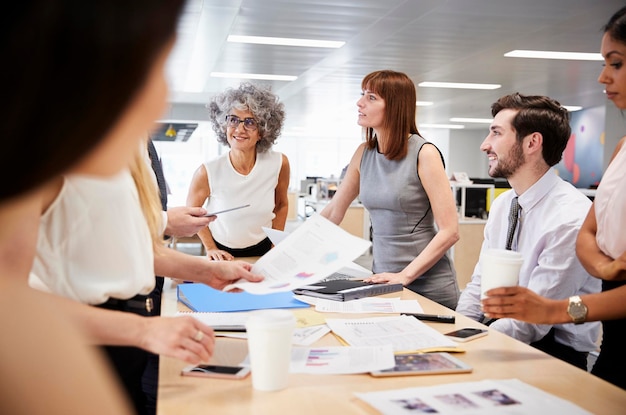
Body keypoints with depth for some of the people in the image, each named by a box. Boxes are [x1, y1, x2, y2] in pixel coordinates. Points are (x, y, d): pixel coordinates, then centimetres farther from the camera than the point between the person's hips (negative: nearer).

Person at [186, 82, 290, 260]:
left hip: (264, 253, 1)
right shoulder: (206, 173, -17)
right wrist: (211, 248, 0)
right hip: (223, 255, -1)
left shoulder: (279, 164, -12)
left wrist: (277, 246, 4)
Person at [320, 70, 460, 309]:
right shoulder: (364, 153, 4)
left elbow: (449, 231, -16)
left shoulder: (424, 154, -13)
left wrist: (405, 276, -21)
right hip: (384, 283, 5)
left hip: (427, 286, -5)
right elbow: (334, 211, 11)